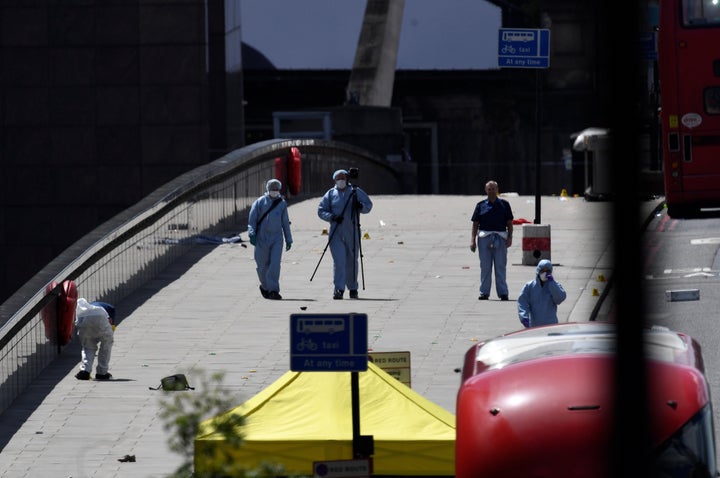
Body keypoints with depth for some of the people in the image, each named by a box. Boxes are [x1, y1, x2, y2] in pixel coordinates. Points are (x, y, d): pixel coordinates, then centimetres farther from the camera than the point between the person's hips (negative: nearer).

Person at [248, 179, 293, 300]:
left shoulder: (282, 203, 10)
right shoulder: (260, 202, 0)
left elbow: (285, 222, 16)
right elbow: (252, 219, -4)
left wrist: (288, 239, 17)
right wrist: (252, 234, -17)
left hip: (277, 237, 1)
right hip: (262, 237, -1)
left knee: (275, 264, -12)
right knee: (263, 265, 5)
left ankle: (273, 290, -14)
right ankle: (265, 286, 29)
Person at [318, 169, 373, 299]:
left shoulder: (356, 192, 6)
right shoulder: (330, 194, 8)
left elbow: (369, 205, 5)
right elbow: (321, 211, 7)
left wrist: (361, 206, -17)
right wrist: (332, 217, -12)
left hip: (352, 232, 0)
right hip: (336, 232, 0)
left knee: (352, 261, 7)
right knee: (338, 260, -11)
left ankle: (353, 288, 22)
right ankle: (339, 289, -15)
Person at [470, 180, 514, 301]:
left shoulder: (504, 204, 8)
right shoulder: (481, 205, 8)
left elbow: (509, 223, 8)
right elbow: (475, 223, 8)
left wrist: (509, 237, -4)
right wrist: (473, 240, 0)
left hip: (500, 238, -1)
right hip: (484, 236, 1)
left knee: (500, 266, 1)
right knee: (485, 267, 3)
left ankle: (503, 292, 4)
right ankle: (484, 292, 6)